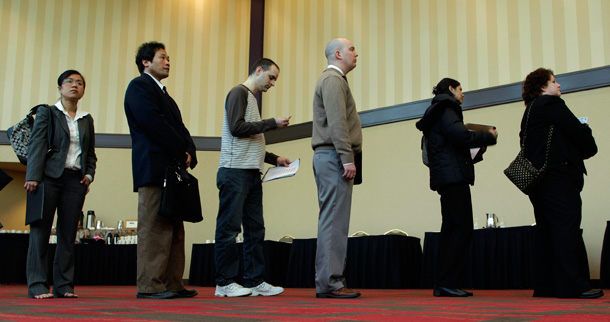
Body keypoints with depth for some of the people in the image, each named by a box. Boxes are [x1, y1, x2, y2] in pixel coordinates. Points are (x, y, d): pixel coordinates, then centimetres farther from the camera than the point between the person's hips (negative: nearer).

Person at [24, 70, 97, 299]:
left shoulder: (87, 120, 17)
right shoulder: (47, 113, 6)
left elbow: (91, 153, 21)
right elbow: (36, 145, -3)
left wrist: (89, 175, 3)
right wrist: (33, 177, -13)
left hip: (76, 180, 4)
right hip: (49, 177, -3)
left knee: (68, 233, 3)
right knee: (40, 231, -4)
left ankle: (64, 285, 8)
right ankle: (37, 285, -1)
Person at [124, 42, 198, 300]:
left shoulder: (164, 94, 28)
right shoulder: (139, 86, 0)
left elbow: (179, 128, 19)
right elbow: (152, 122, -13)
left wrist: (189, 153, -1)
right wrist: (182, 152, -10)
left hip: (173, 169, 9)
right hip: (153, 168, -9)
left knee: (174, 228, 7)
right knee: (154, 228, -10)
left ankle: (172, 284, 10)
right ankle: (149, 285, -7)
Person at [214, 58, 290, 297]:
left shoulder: (251, 98, 25)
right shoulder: (239, 92, 0)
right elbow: (237, 127, -15)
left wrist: (274, 159, 18)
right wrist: (272, 123, -9)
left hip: (252, 173, 9)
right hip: (235, 172, -9)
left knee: (255, 229, 6)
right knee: (229, 227, -6)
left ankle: (254, 281, 10)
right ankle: (225, 283, -2)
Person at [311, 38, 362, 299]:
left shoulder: (333, 79, 27)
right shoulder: (334, 79, -5)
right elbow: (337, 122, -17)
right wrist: (347, 158, -21)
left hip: (327, 158, 10)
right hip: (334, 155, -10)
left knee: (331, 221, 8)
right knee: (334, 221, -12)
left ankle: (327, 282, 9)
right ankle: (330, 283, -11)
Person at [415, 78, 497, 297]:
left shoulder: (441, 111, 26)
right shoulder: (445, 109, -4)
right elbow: (461, 136, -20)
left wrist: (478, 149, 17)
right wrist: (489, 136, -5)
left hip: (446, 178, 11)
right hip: (453, 176, -11)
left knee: (451, 229, 9)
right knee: (462, 228, -13)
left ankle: (443, 285, 9)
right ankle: (447, 283, -15)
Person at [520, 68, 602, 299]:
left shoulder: (530, 111, 23)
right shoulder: (550, 104, -5)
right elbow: (578, 131, -9)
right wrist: (590, 148, 11)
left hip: (539, 179, 10)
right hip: (558, 176, -10)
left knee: (547, 230, 8)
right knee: (567, 228, -12)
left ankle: (546, 286, 8)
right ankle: (573, 284, -14)